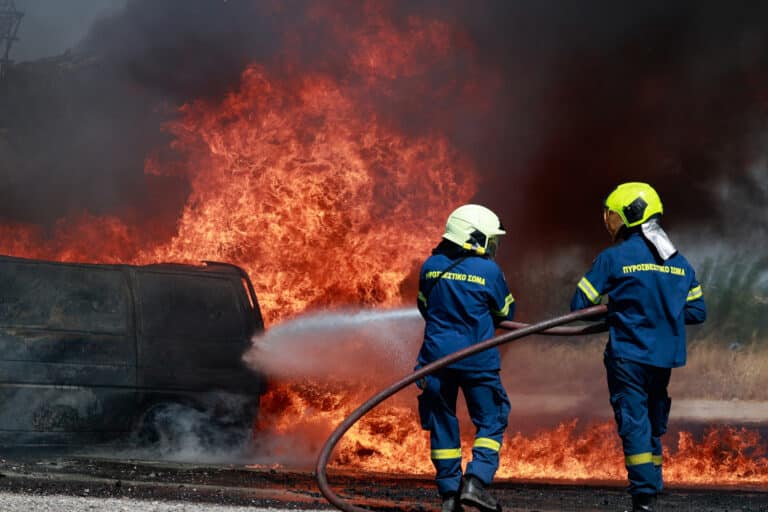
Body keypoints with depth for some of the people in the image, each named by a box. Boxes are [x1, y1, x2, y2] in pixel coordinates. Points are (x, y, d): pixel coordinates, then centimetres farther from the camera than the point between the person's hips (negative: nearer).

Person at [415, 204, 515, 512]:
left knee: (443, 425, 11)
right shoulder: (489, 271, -9)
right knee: (490, 422, 8)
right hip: (477, 359, -3)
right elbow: (506, 313, 5)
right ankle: (476, 481, -10)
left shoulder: (430, 267, 2)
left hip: (437, 357, 3)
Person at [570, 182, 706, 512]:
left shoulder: (613, 259, -8)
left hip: (628, 357, -5)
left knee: (634, 425, -4)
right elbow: (697, 312, 9)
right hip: (664, 358, 5)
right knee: (654, 426, 17)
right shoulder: (679, 262, 8)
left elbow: (579, 305, -5)